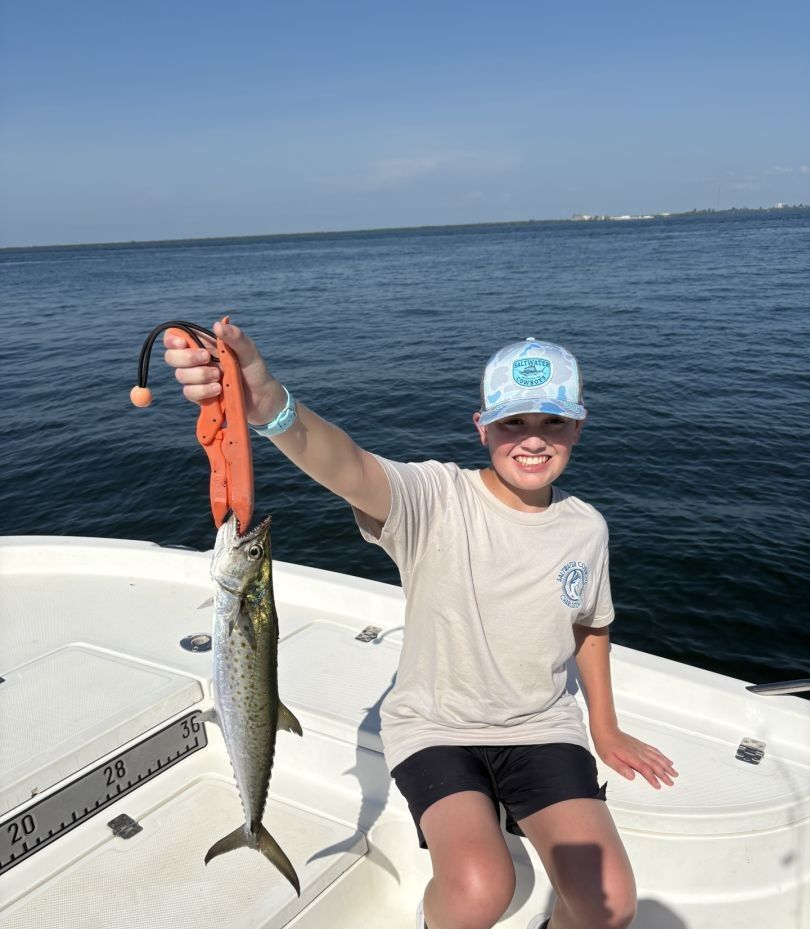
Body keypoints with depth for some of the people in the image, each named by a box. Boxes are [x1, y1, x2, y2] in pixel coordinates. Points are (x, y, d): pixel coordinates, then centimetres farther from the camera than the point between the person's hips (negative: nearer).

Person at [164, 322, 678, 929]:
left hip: (542, 728, 3)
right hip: (435, 726, -3)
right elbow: (347, 469, -40)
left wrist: (604, 728, 21)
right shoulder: (436, 499, -19)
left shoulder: (586, 528, -2)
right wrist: (271, 407, -61)